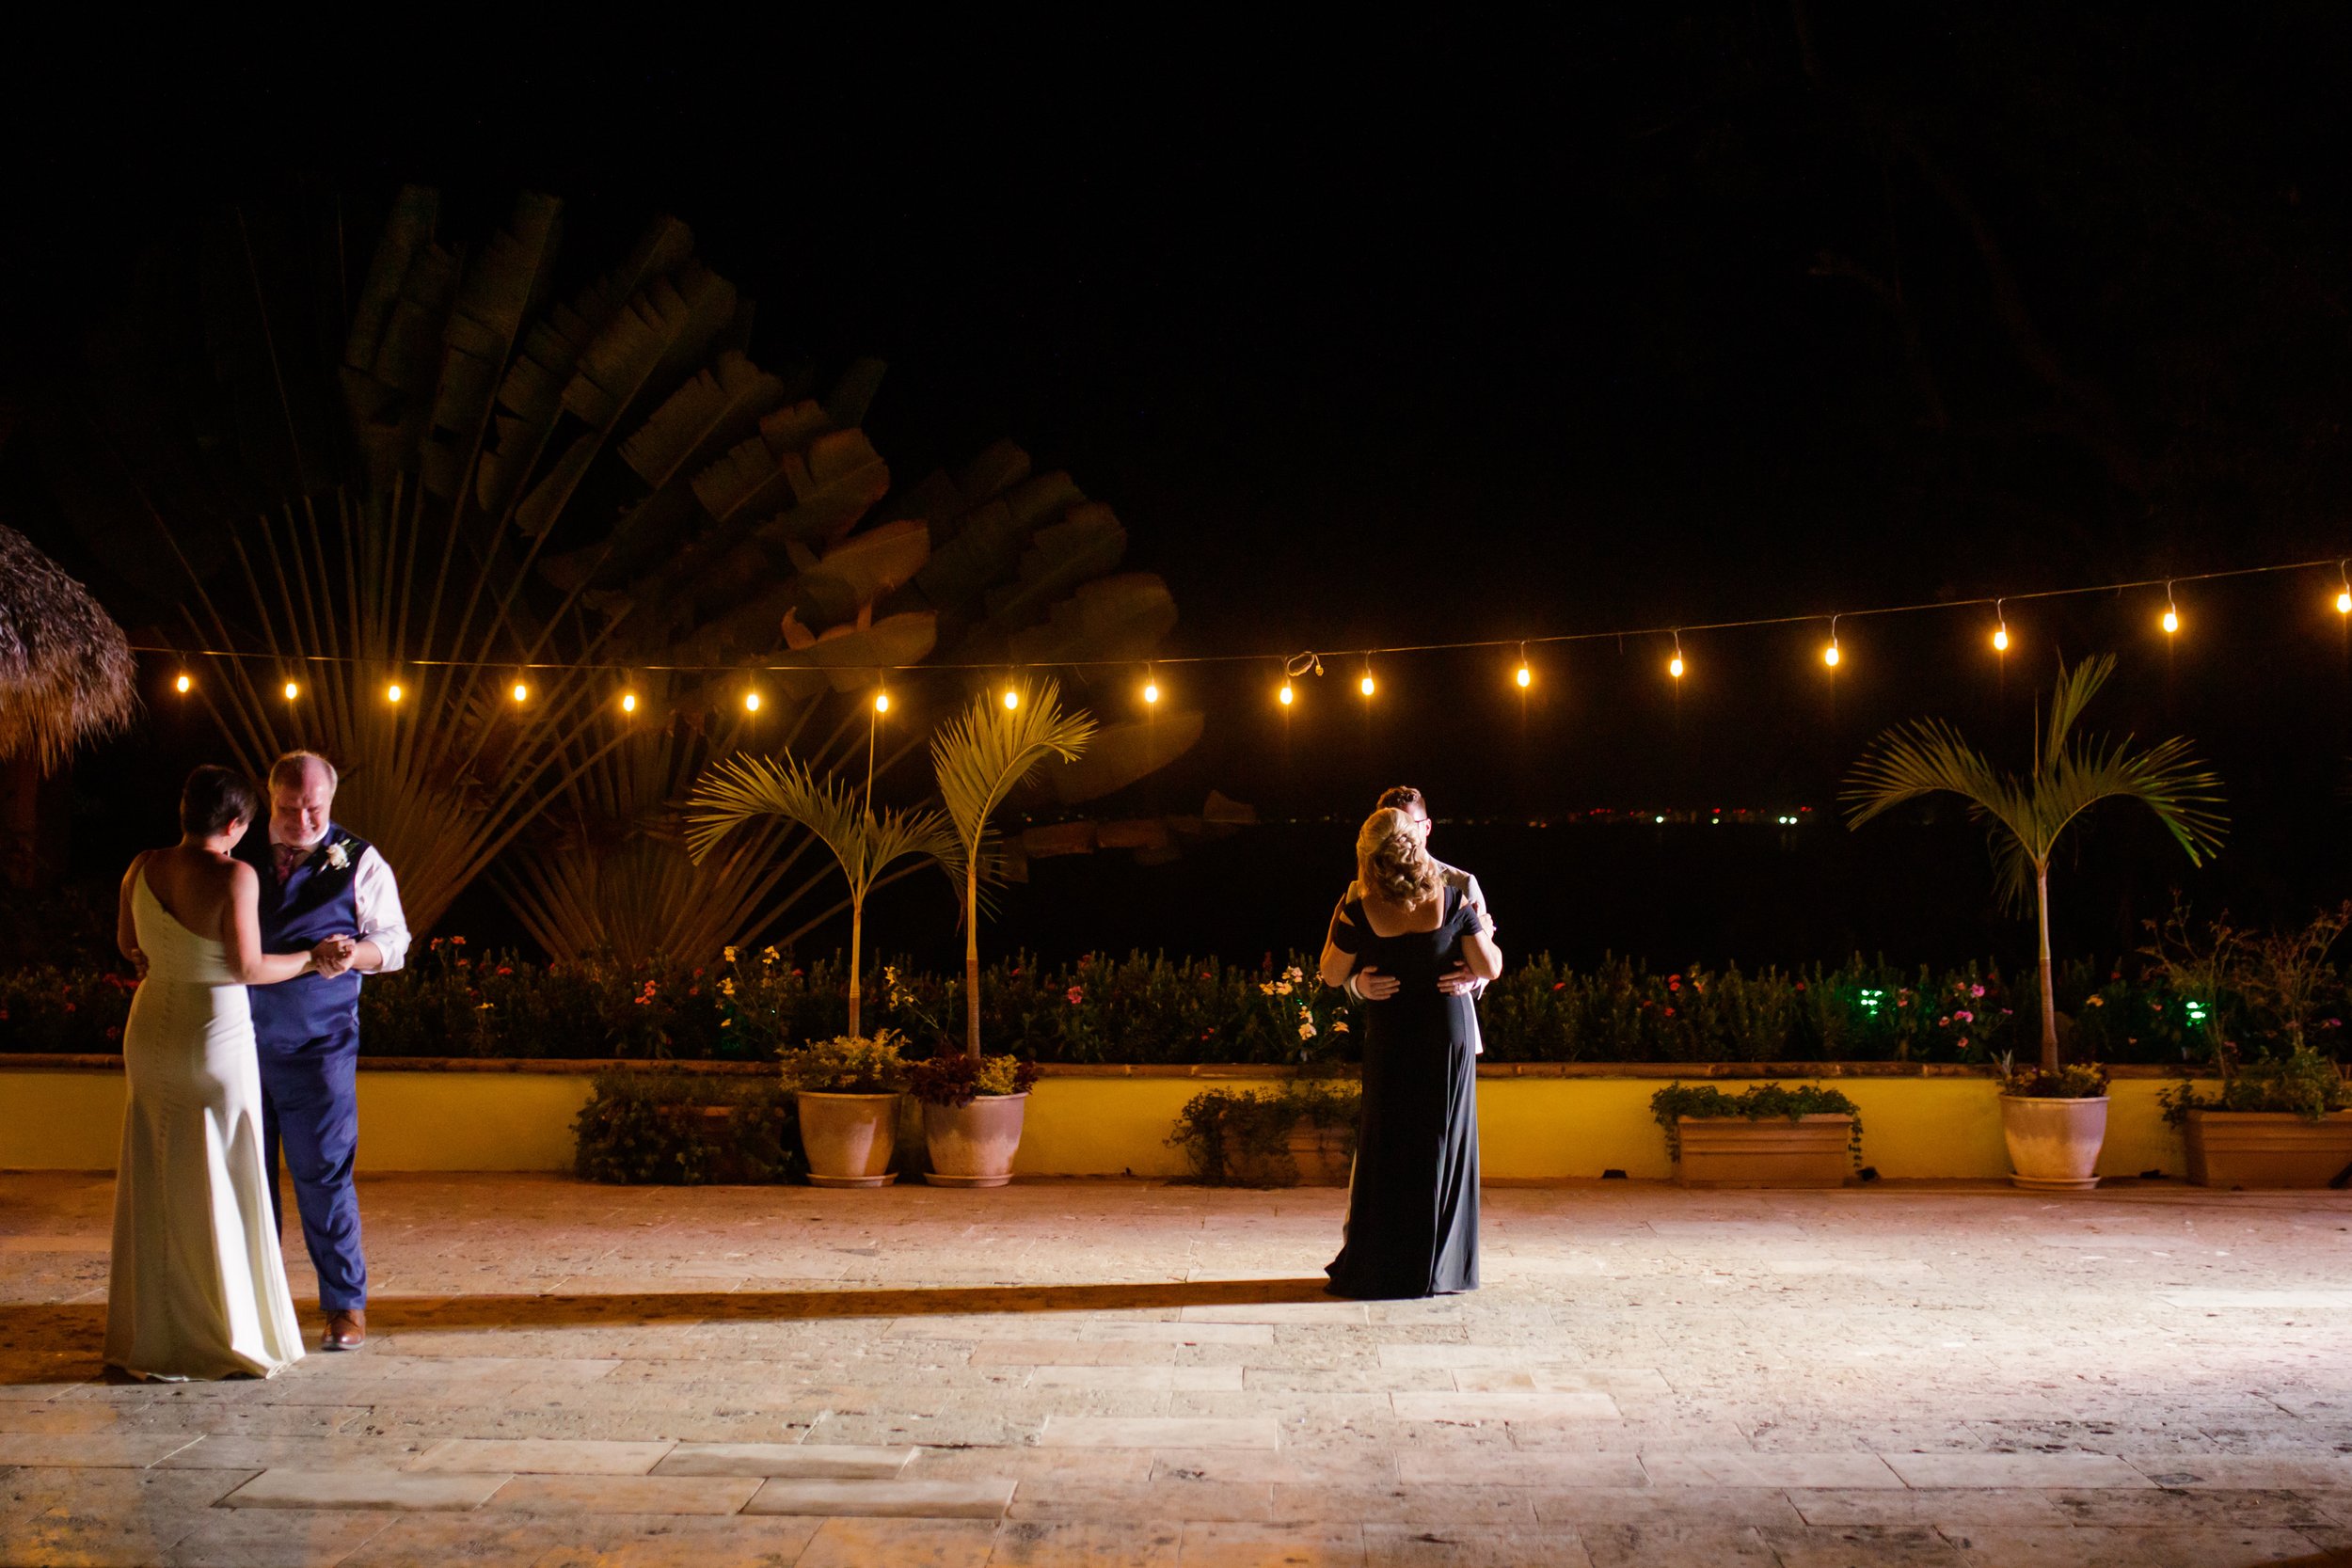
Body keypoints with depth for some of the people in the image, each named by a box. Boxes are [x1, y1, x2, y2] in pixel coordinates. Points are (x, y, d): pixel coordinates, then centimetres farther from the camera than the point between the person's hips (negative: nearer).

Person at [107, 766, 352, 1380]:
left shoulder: (142, 868, 1)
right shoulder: (235, 876, -17)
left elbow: (128, 944, 16)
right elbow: (248, 968, -19)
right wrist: (314, 957, -4)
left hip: (150, 1030, 6)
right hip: (216, 1035, -6)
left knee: (152, 1188, 13)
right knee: (221, 1189, 4)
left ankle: (149, 1336, 21)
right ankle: (227, 1335, 10)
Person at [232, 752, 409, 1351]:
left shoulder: (359, 862, 3)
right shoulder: (242, 858, 11)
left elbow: (393, 938, 2)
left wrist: (356, 953, -20)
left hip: (318, 1044, -3)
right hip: (243, 1037, 3)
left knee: (324, 1176, -2)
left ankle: (346, 1304, 8)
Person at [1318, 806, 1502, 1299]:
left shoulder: (1359, 911, -11)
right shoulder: (1452, 901, -8)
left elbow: (1332, 975, 2)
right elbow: (1489, 969, -4)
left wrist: (1339, 917, 11)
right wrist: (1485, 932, 15)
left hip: (1390, 1041, -1)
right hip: (1449, 1036, 1)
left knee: (1388, 1151, 10)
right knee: (1442, 1147, 10)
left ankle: (1379, 1267, 14)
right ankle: (1440, 1267, 15)